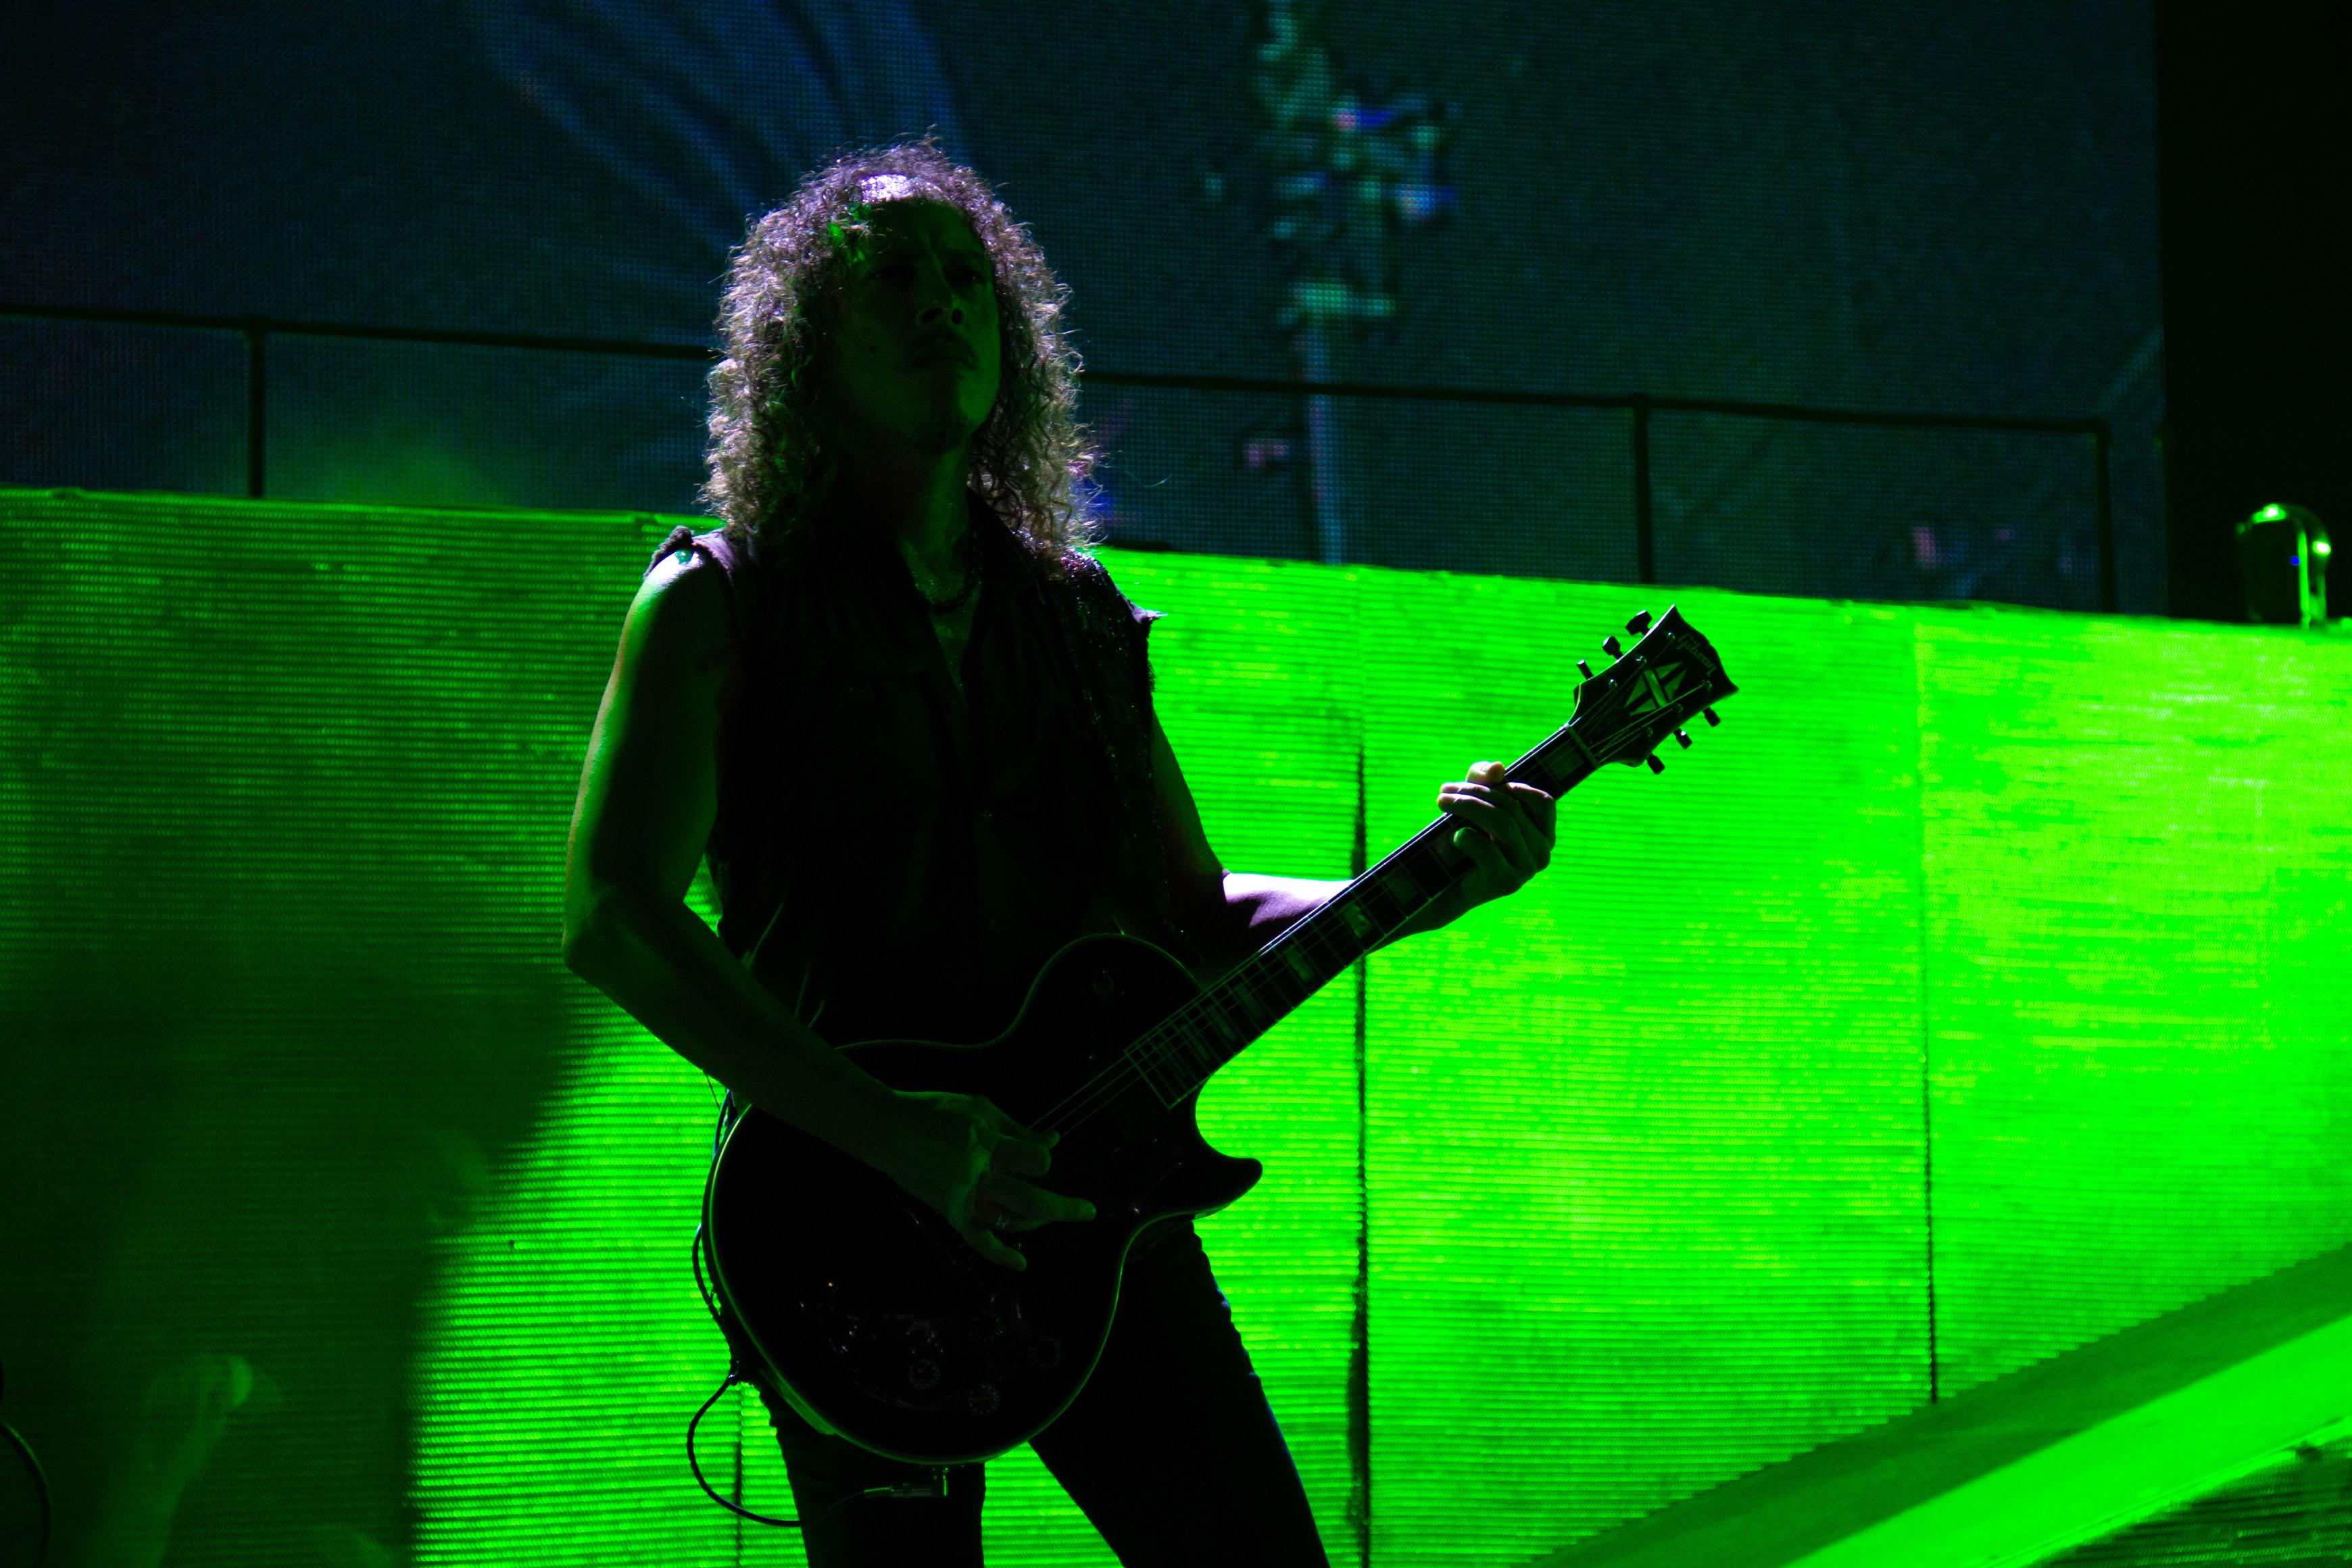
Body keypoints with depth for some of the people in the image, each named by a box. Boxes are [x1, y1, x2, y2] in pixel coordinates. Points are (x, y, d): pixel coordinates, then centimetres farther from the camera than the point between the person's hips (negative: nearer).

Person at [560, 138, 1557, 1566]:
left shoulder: (1087, 617, 14)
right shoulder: (720, 602, 0)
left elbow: (1200, 915, 19)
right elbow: (613, 919, -13)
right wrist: (892, 1135, -22)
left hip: (1083, 1194, 4)